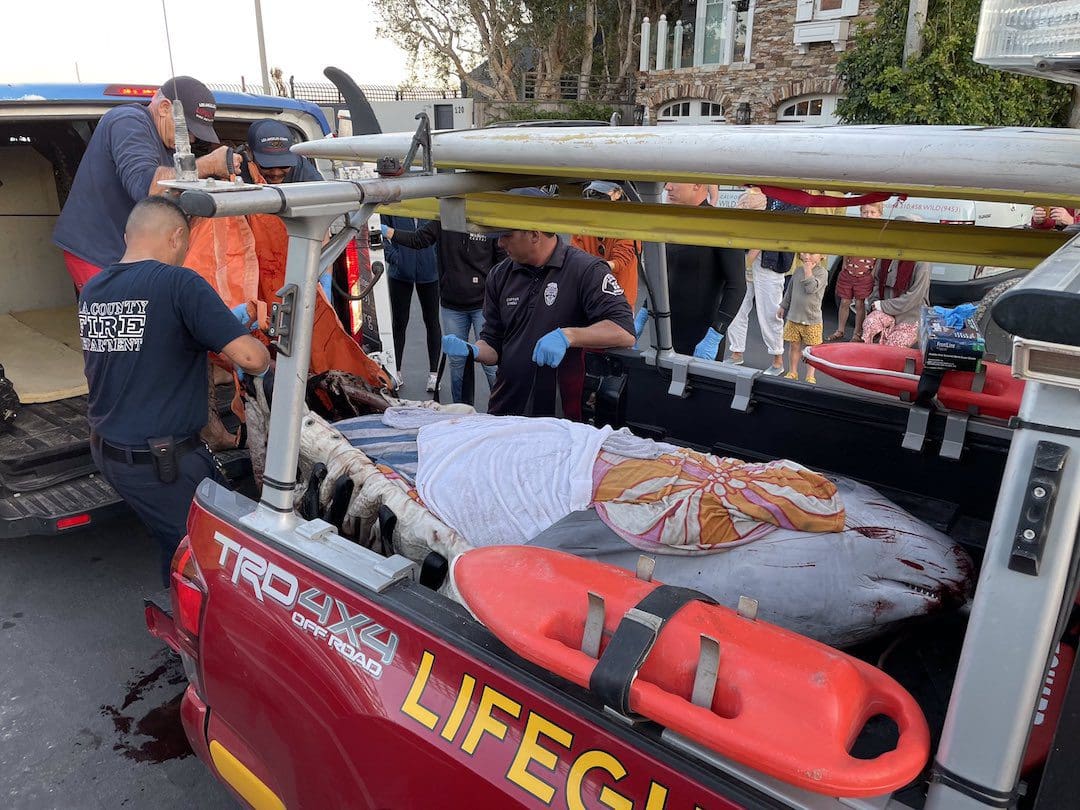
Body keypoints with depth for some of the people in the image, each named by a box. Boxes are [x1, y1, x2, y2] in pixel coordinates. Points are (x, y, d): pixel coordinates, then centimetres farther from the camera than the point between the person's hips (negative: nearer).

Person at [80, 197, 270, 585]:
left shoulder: (90, 290, 6)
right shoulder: (179, 283, -17)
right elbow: (250, 357, -25)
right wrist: (266, 362, -1)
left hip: (107, 452, 8)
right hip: (162, 463, -8)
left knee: (175, 548, 22)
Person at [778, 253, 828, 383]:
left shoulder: (822, 272, -9)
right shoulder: (798, 271, 7)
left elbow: (811, 288, -24)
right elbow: (790, 291, 18)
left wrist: (808, 270, -18)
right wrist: (783, 306, 21)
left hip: (812, 320, -4)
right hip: (794, 318, 4)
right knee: (794, 346, 10)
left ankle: (810, 376, 15)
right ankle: (792, 373, 23)